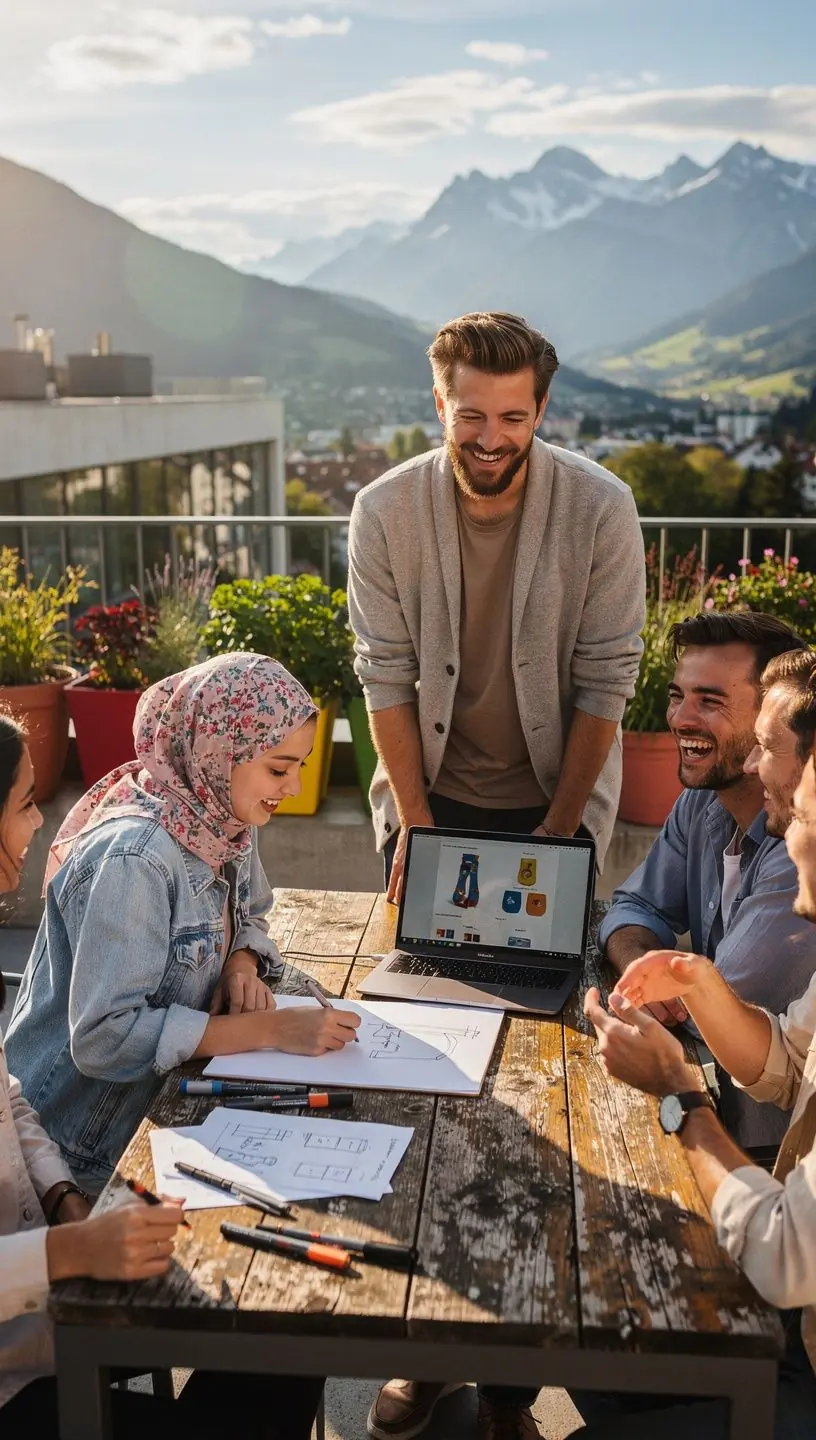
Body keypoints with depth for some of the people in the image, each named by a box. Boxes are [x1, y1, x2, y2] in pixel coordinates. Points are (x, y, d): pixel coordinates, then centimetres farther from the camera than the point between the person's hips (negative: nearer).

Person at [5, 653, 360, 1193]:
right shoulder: (133, 859, -28)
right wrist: (270, 1028, -29)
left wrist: (243, 964, -9)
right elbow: (104, 1037, -29)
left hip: (172, 1094, 7)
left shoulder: (226, 820, -3)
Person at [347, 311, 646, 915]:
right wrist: (415, 821, -8)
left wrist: (559, 829, -11)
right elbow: (386, 677, -9)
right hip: (427, 792, 1)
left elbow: (605, 682, -13)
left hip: (556, 796, -1)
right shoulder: (383, 511, -14)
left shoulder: (602, 508, -18)